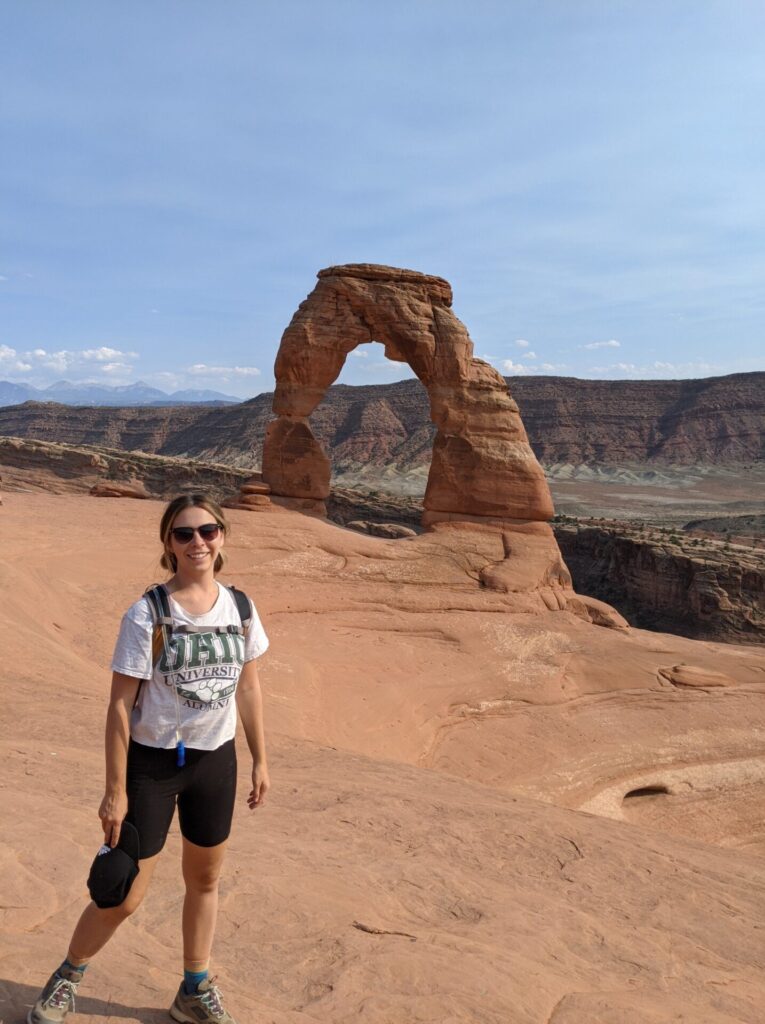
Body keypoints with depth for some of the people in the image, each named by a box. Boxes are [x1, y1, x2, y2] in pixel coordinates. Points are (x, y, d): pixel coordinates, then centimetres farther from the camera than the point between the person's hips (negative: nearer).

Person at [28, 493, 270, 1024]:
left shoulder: (241, 608, -5)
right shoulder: (146, 615, -18)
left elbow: (249, 688, 5)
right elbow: (120, 706, -13)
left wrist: (260, 760, 8)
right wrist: (115, 791, -12)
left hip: (216, 760, 4)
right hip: (152, 762, -4)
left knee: (205, 880, 19)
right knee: (124, 896, 7)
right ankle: (67, 979, 38)